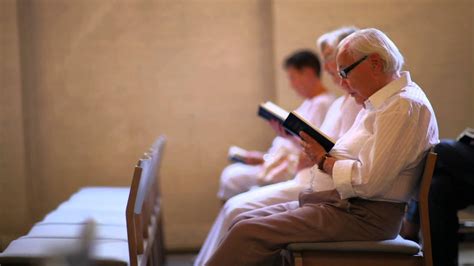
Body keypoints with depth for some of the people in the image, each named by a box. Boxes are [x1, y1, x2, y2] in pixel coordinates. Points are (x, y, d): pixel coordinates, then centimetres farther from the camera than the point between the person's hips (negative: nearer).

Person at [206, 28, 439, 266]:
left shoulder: (404, 106, -15)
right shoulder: (376, 103, 20)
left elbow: (367, 181, -23)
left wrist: (323, 160, -7)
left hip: (363, 215, -11)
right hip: (336, 201, 11)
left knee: (249, 233, -19)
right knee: (242, 222, 2)